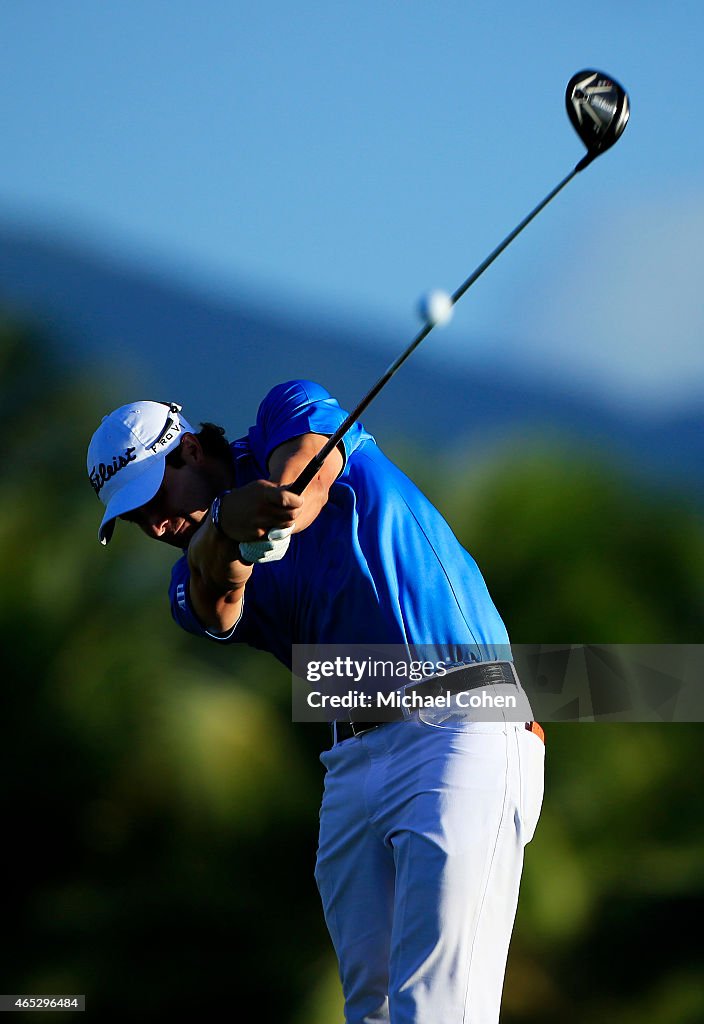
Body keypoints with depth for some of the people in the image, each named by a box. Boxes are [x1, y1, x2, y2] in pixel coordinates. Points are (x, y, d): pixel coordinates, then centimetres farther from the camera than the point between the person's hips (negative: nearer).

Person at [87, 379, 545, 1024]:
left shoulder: (295, 413, 8)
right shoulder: (195, 579, 16)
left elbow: (300, 493, -15)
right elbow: (218, 601, -10)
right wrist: (228, 525, -32)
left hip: (461, 724, -7)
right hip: (354, 762, 7)